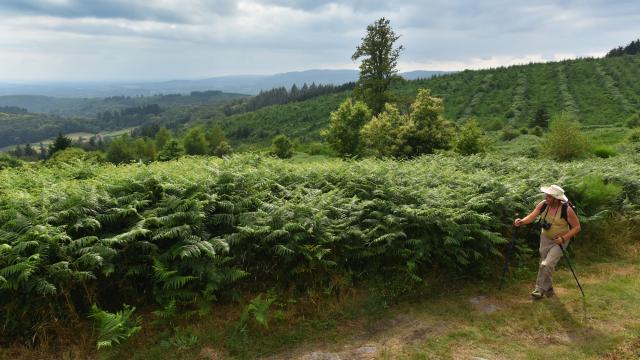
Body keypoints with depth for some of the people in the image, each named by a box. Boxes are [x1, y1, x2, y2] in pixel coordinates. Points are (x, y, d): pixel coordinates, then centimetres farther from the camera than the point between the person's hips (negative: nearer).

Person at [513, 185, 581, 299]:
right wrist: (521, 221, -40)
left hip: (559, 241, -5)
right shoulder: (543, 205, -14)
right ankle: (548, 289, 37)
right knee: (544, 264, 16)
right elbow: (532, 216, -20)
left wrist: (563, 238, -25)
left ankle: (540, 289, 3)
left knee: (546, 265, -15)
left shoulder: (567, 210, -26)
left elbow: (577, 227, -17)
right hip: (545, 238, 5)